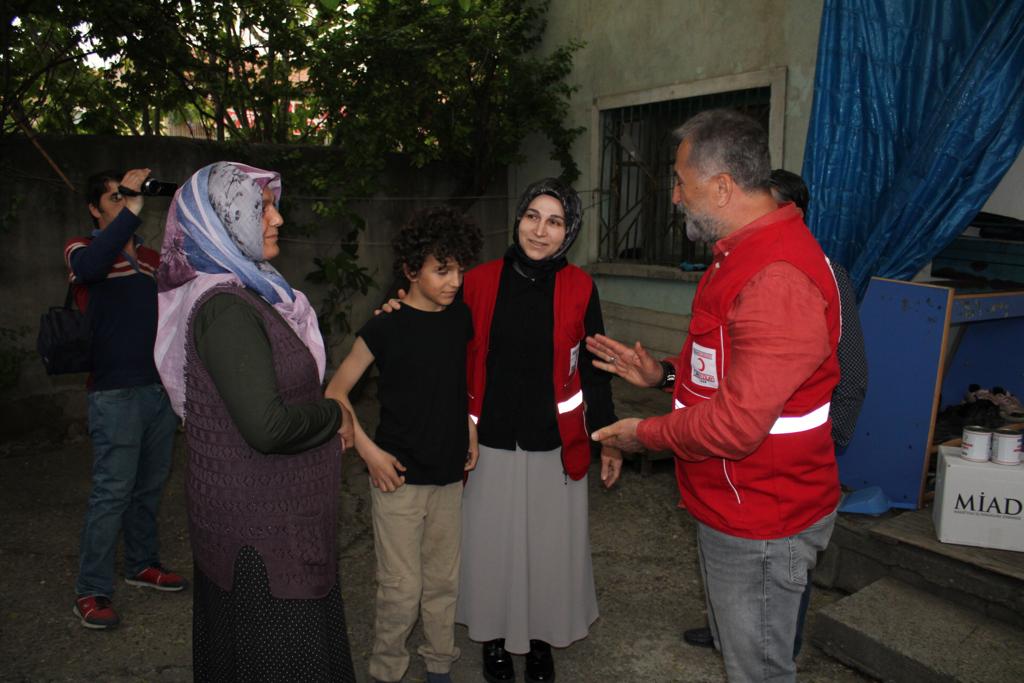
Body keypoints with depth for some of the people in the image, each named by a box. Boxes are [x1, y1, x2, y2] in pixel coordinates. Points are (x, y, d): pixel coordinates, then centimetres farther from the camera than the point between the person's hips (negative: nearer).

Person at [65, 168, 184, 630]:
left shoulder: (153, 259, 15)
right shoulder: (81, 249, -3)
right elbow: (89, 267, -27)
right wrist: (130, 212, -27)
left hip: (161, 388, 6)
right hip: (116, 393, -6)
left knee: (150, 486, 16)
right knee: (112, 492, -4)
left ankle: (141, 564, 32)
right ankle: (91, 592, 9)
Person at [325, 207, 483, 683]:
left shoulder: (460, 318, 2)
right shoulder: (385, 328, -12)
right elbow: (335, 392, -6)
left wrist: (469, 430, 10)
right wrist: (368, 451, -12)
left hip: (450, 475, 5)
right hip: (400, 477, -4)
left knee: (443, 581, 15)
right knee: (402, 589, 2)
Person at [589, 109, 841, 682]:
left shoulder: (778, 280, -29)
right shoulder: (746, 254, 7)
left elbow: (737, 425, -31)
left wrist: (648, 434, -15)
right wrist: (664, 373, 6)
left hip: (761, 524, -10)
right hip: (730, 507, 10)